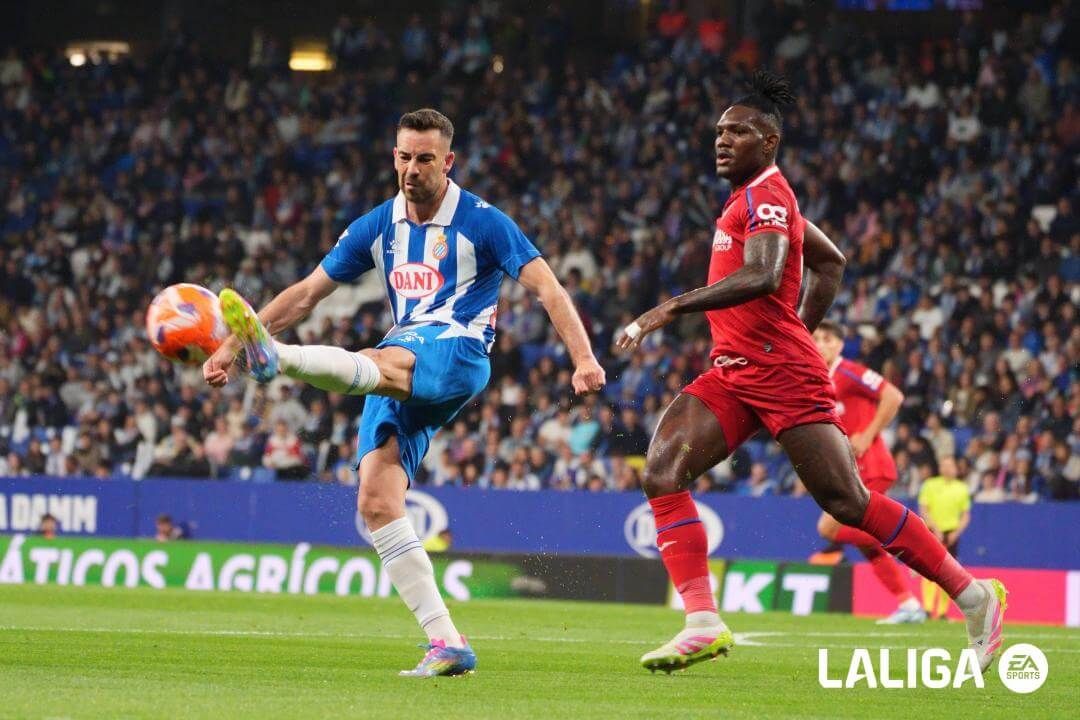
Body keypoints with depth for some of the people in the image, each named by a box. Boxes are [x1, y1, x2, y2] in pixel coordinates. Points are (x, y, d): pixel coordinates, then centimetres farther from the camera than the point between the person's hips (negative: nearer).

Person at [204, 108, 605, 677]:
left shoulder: (481, 222, 0)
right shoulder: (377, 227, 15)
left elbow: (547, 288, -6)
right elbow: (307, 292, 17)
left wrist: (583, 358, -20)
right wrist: (231, 345, 10)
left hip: (458, 355, -6)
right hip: (400, 366, 6)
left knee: (377, 364, -39)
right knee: (376, 502, -12)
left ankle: (275, 356, -67)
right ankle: (446, 645, -12)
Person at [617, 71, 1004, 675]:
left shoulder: (765, 196, -10)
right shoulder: (757, 198, 19)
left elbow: (761, 277, -29)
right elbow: (831, 263, 31)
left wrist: (669, 310, -31)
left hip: (781, 371, -9)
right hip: (732, 374, 9)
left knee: (849, 502, -8)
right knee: (663, 470, -11)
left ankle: (973, 594, 5)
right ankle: (703, 623, -16)